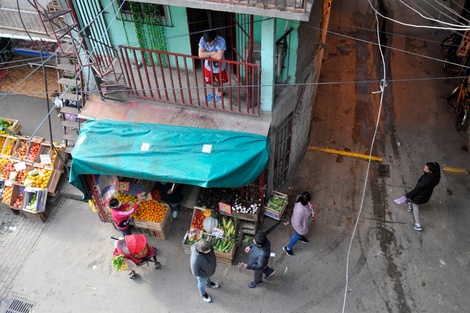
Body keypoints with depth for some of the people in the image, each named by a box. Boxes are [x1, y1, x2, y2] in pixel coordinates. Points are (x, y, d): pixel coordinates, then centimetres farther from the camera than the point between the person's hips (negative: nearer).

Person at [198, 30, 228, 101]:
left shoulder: (221, 41, -34)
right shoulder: (202, 39, -25)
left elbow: (219, 57, -42)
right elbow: (200, 55, -31)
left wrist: (207, 54, -28)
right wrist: (213, 53, -33)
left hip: (219, 66, -3)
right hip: (208, 66, 3)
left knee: (220, 81, 21)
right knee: (209, 81, 17)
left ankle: (219, 90, 55)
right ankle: (220, 88, 48)